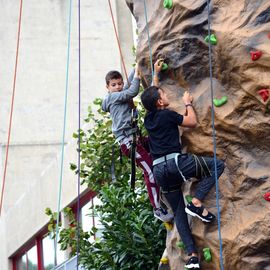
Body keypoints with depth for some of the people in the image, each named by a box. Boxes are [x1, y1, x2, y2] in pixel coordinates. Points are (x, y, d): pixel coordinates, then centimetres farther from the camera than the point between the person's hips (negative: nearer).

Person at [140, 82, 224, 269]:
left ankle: (192, 255, 1)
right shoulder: (167, 115, -2)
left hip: (159, 169, 7)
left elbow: (152, 98, 37)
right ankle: (196, 203, -10)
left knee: (179, 213, 13)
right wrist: (188, 103, 20)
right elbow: (192, 122, 5)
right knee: (218, 165, 2)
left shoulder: (148, 119, 17)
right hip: (175, 162, -7)